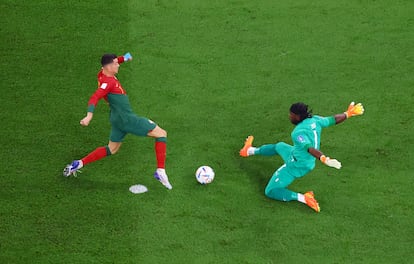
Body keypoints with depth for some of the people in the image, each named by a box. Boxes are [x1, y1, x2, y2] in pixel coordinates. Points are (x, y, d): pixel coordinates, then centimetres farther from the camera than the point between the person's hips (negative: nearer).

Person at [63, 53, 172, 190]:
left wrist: (123, 58, 17)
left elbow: (113, 62, 29)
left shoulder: (103, 74, 5)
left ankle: (79, 163, 17)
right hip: (126, 118, -10)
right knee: (161, 134, -2)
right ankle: (160, 171, -6)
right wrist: (89, 115, -48)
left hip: (117, 119, 10)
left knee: (111, 149, 24)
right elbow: (95, 98, -35)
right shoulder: (108, 81, -21)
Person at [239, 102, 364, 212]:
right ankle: (251, 151, 60)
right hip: (308, 162, 9)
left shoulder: (299, 132, -32)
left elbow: (309, 148, -46)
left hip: (296, 165, -9)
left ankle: (303, 198, -13)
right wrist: (348, 113, 16)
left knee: (270, 192, 0)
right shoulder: (315, 120, -10)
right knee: (279, 146, 35)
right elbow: (333, 120, 1)